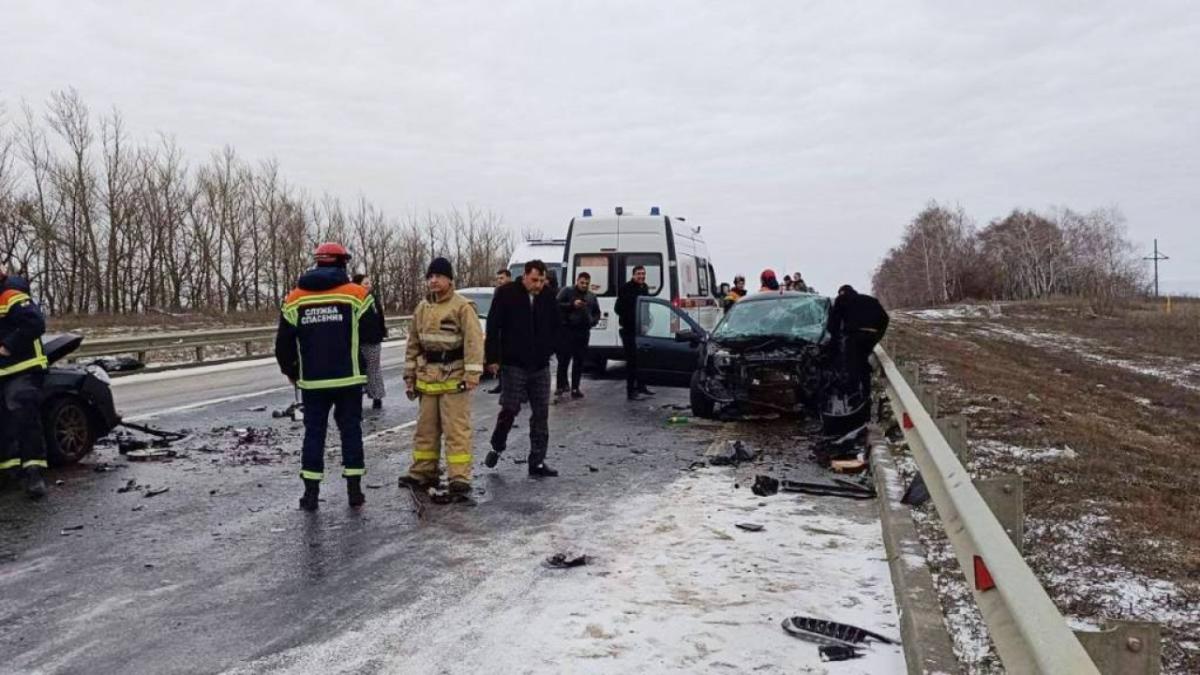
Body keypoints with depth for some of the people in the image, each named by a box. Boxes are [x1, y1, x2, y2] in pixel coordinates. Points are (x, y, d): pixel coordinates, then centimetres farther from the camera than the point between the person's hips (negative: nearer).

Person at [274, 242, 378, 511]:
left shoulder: (295, 299, 2)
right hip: (348, 378, -1)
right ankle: (354, 491, 10)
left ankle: (311, 493, 9)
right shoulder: (356, 294, -4)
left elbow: (283, 343, 3)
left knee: (314, 432, 9)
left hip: (312, 381, 2)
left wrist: (291, 372, 19)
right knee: (351, 430, 8)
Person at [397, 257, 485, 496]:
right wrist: (410, 376, 14)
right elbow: (413, 344, 17)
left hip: (454, 376, -7)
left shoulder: (462, 306, -10)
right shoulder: (422, 308, 11)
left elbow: (474, 341, -16)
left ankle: (459, 478, -3)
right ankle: (422, 473, 24)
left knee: (456, 430, -6)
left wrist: (472, 374, -23)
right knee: (426, 428, 13)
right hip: (428, 377, 7)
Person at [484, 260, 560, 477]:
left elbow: (555, 327, 18)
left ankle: (537, 463, 10)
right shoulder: (506, 294, -6)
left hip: (541, 365, 4)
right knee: (510, 408, -4)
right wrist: (493, 358, -8)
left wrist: (549, 350, 5)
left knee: (541, 413, 4)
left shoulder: (548, 297, 6)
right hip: (514, 364, -4)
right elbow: (493, 327, -6)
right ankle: (497, 447, 23)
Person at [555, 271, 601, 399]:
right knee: (563, 359, -7)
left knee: (579, 361, 5)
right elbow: (557, 306, -8)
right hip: (566, 330, -5)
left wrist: (593, 321, 4)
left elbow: (597, 313, 24)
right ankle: (561, 386, 1)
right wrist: (572, 305, -19)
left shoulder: (592, 296, 17)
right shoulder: (567, 291, 2)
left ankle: (575, 388, 11)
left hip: (583, 332, 5)